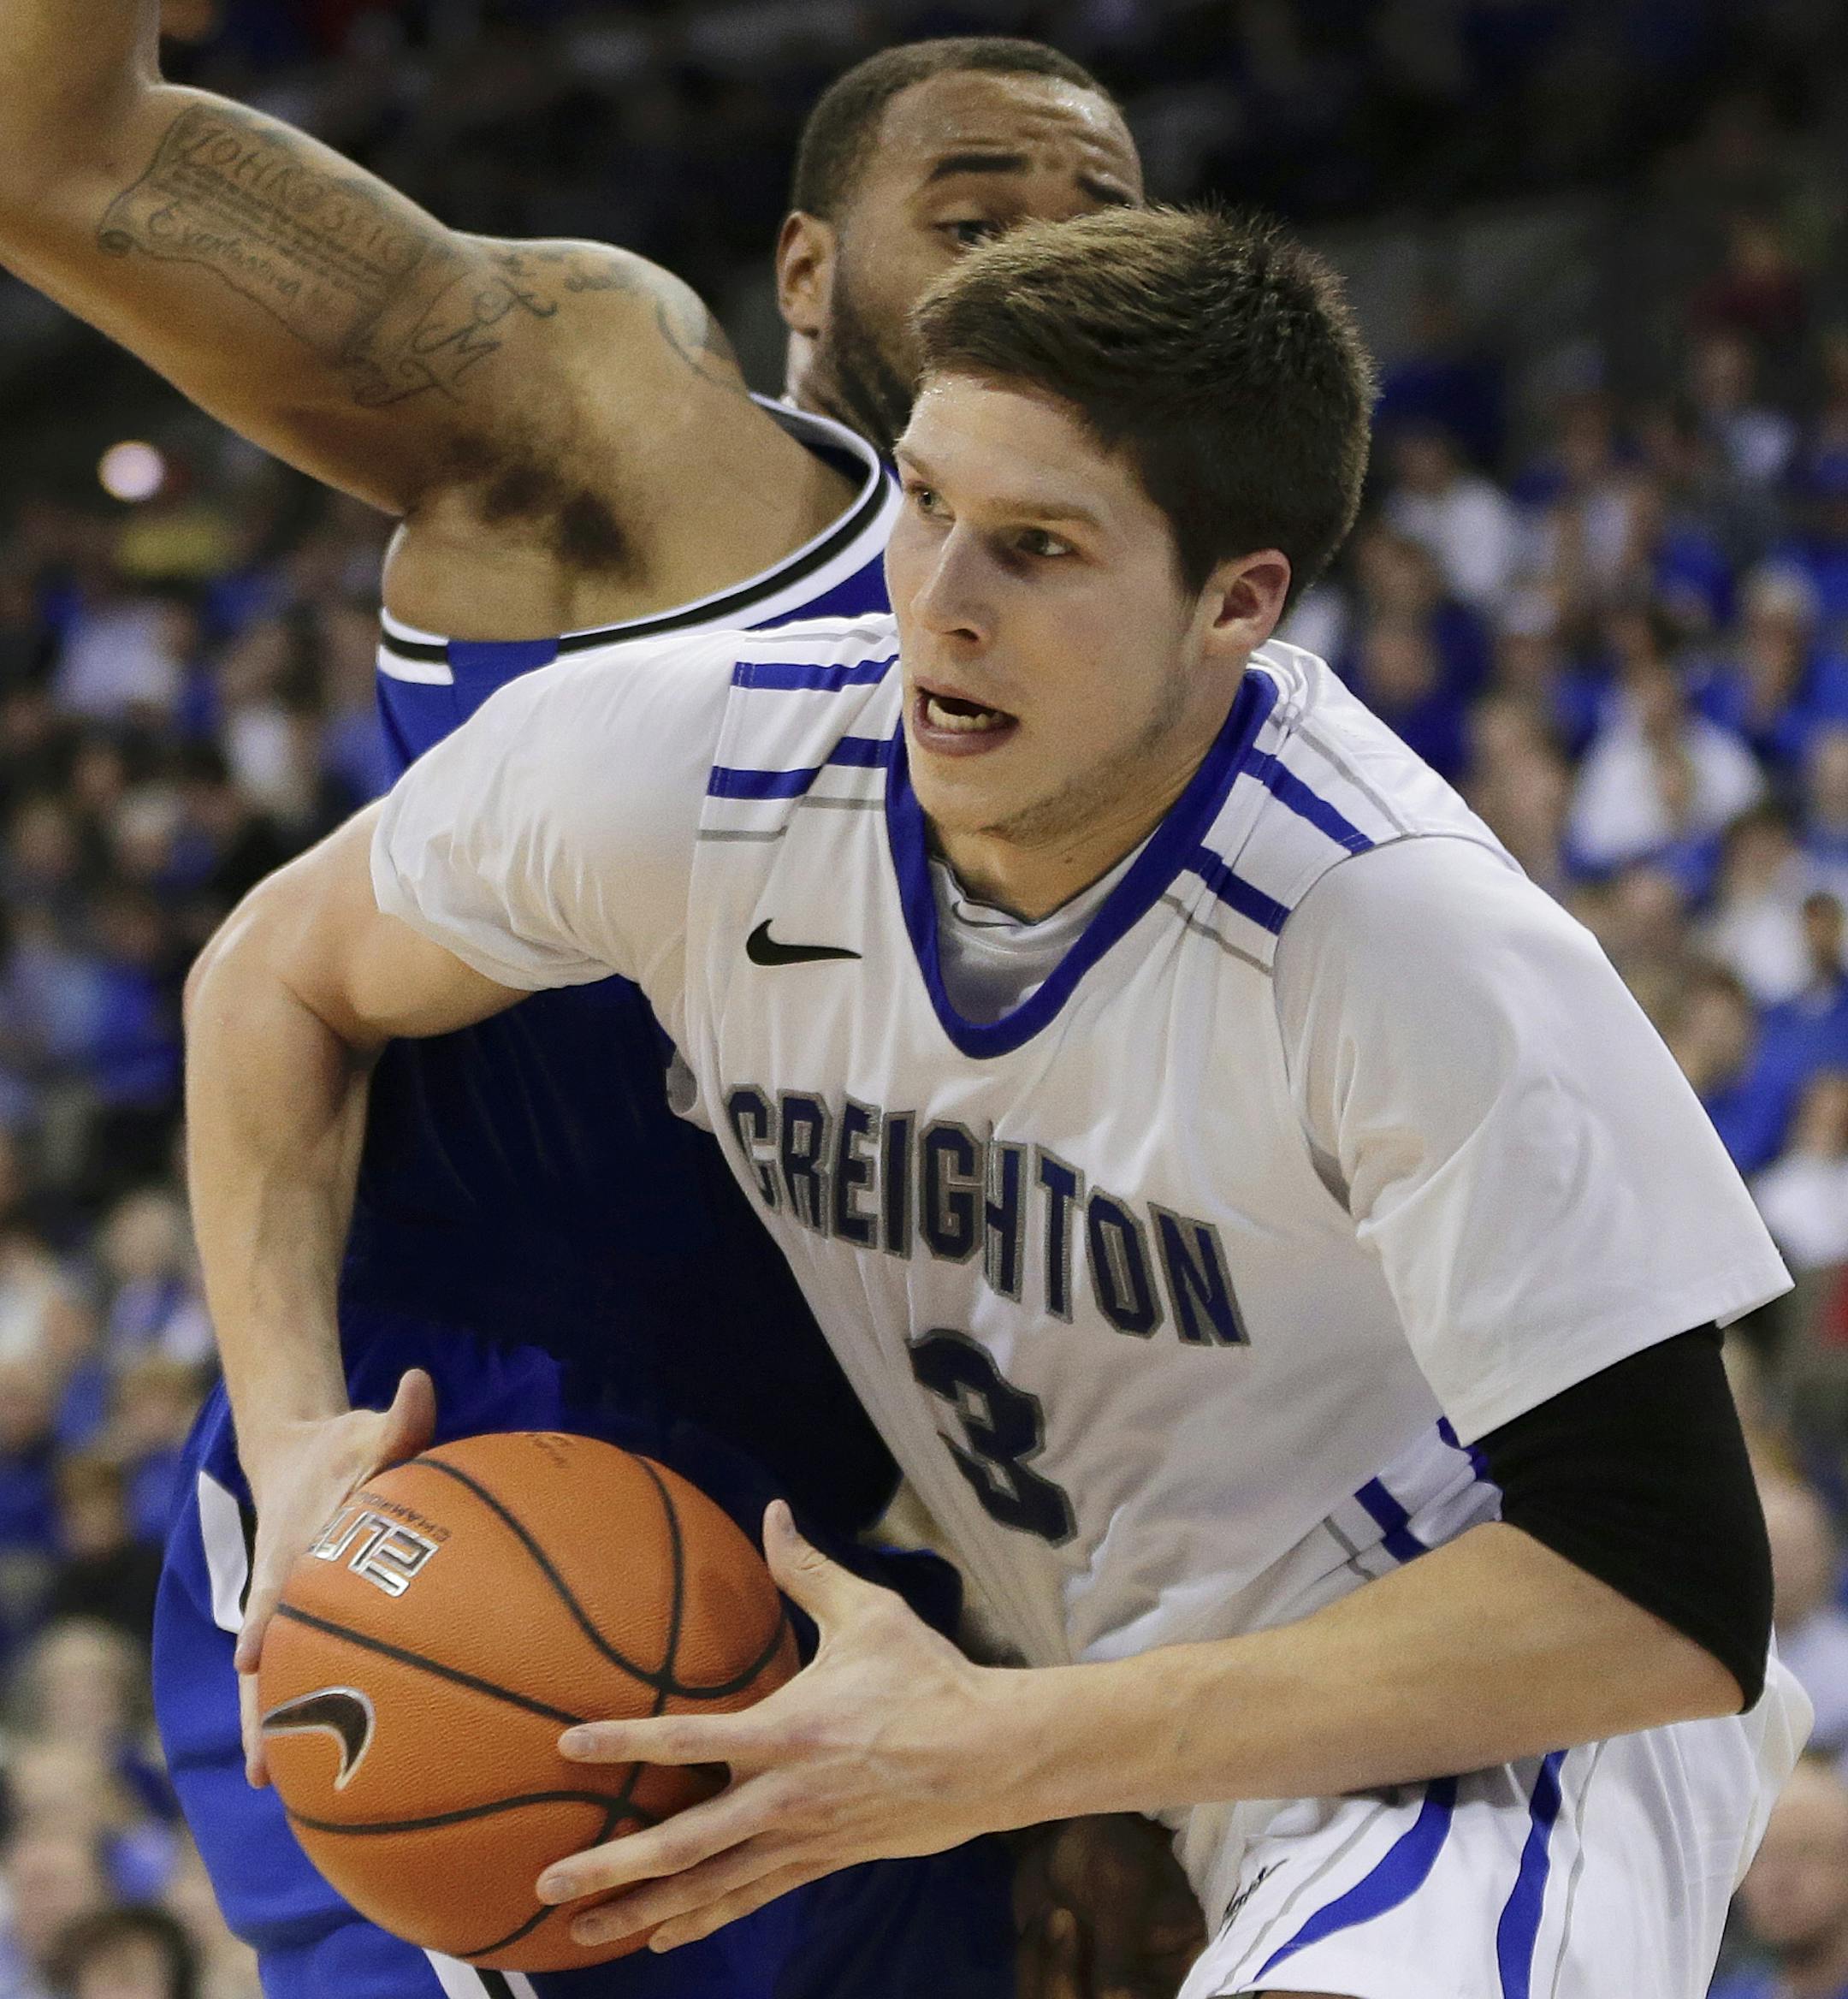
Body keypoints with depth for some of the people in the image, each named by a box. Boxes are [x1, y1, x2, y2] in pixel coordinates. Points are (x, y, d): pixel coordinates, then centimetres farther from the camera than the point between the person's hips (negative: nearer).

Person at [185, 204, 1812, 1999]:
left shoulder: (1411, 945, -27)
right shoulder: (674, 765, -12)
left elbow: (1671, 1607, -25)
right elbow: (283, 975, 10)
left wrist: (994, 1756, -28)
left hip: (1497, 1718, -8)